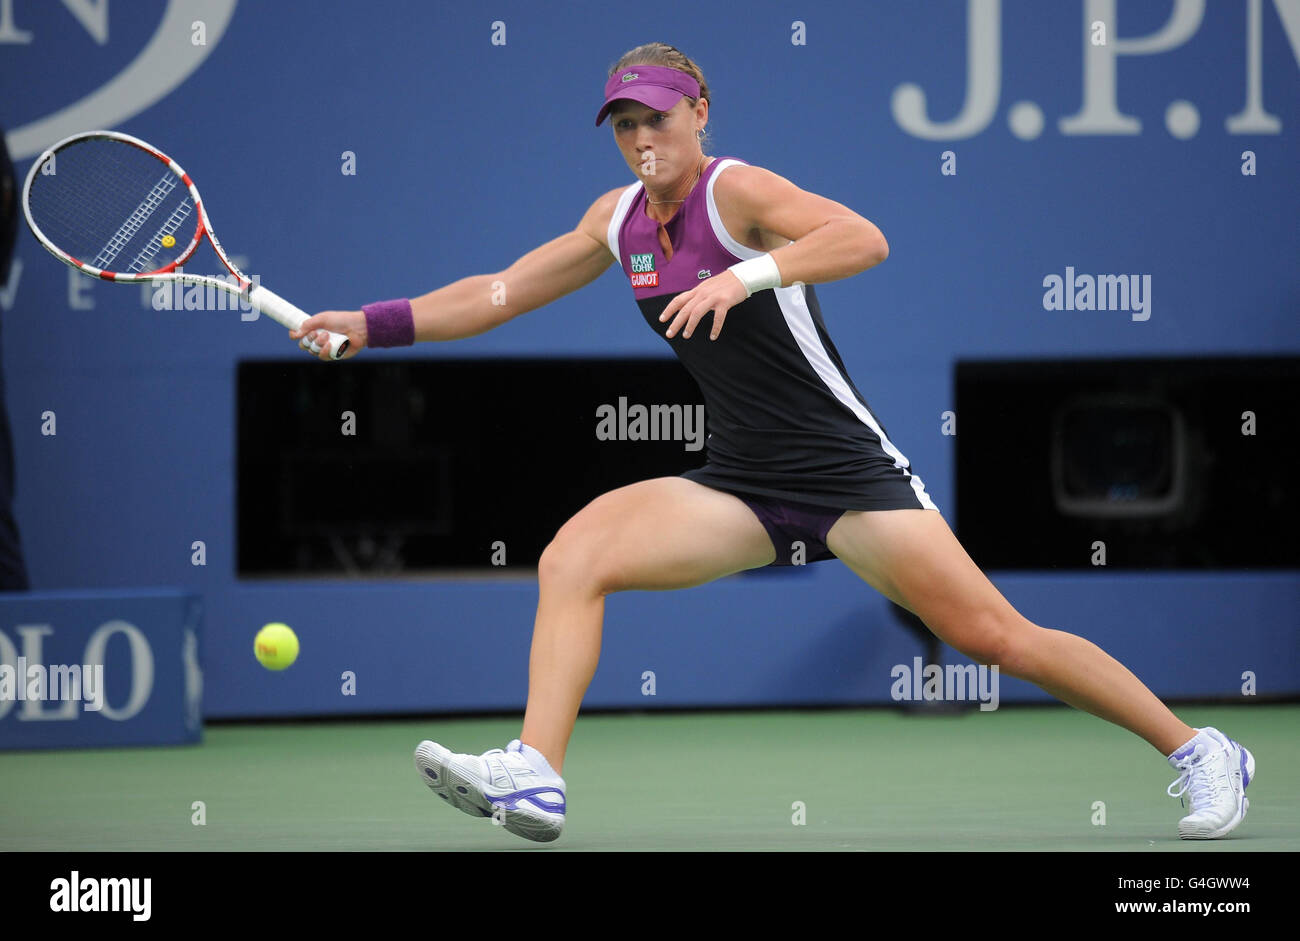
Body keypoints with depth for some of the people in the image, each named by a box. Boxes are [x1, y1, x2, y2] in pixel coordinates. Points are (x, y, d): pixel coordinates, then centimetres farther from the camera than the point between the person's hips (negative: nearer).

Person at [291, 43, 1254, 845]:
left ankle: (1197, 750, 1)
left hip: (847, 470, -6)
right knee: (574, 557, -13)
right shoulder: (619, 218, 9)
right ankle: (535, 779, -19)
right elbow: (497, 293, 18)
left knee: (994, 634, -12)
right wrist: (375, 324, 11)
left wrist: (744, 276, -40)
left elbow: (865, 240, -30)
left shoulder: (736, 190, -13)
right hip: (739, 485, 6)